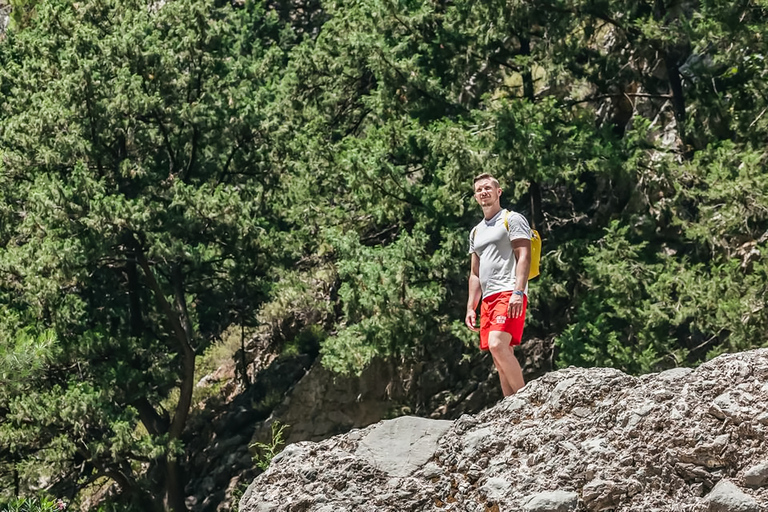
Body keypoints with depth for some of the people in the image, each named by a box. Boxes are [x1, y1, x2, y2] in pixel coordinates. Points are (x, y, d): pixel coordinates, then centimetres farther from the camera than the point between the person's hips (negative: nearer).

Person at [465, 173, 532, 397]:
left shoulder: (512, 219, 2)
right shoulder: (476, 232, 24)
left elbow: (524, 257, -9)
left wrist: (518, 293, -21)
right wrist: (471, 307, 15)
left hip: (508, 294, -8)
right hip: (488, 299, 8)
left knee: (497, 345, -25)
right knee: (501, 359, 3)